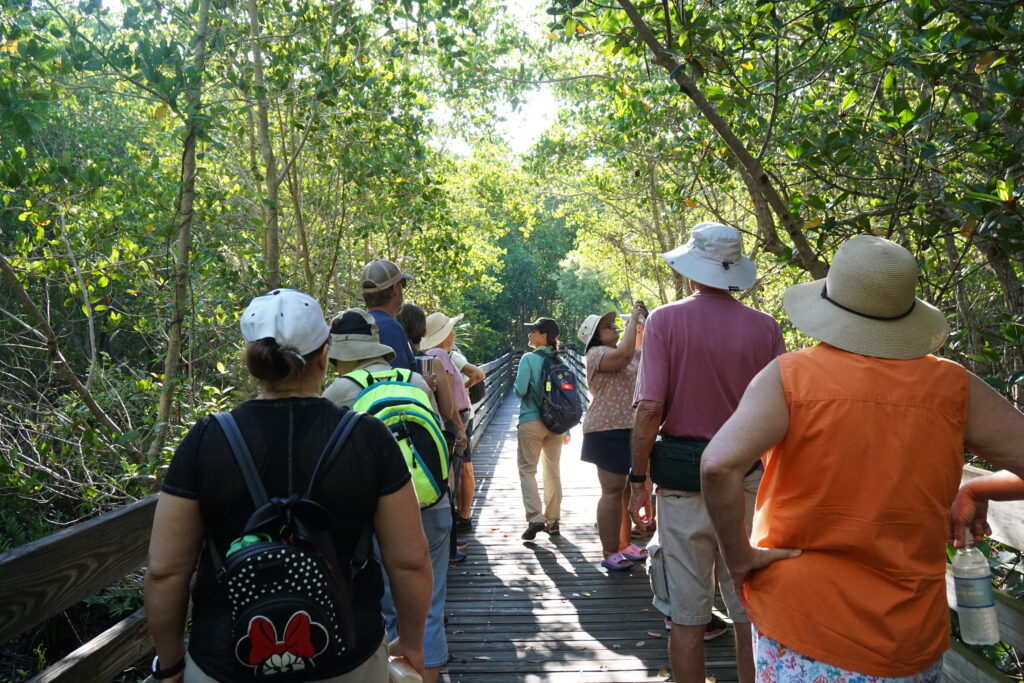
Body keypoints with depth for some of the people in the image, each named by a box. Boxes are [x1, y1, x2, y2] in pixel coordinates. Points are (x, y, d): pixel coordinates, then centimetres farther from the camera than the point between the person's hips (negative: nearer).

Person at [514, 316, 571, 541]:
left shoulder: (529, 359, -10)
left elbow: (520, 390, -17)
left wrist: (515, 384, 8)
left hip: (531, 421, -5)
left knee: (527, 469, 3)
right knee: (553, 471, 12)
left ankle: (535, 518, -8)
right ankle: (553, 521, 18)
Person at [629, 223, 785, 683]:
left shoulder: (665, 320, -7)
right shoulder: (765, 327, -1)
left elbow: (650, 409, -13)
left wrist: (638, 479, -3)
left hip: (682, 476, -2)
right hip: (749, 477, 2)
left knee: (687, 618, 10)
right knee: (752, 615, 15)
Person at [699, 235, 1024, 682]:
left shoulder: (789, 377, -16)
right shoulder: (954, 389, -7)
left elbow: (719, 466, -28)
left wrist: (739, 557, -14)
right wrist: (976, 490, 14)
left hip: (799, 620, -2)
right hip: (910, 643, 3)